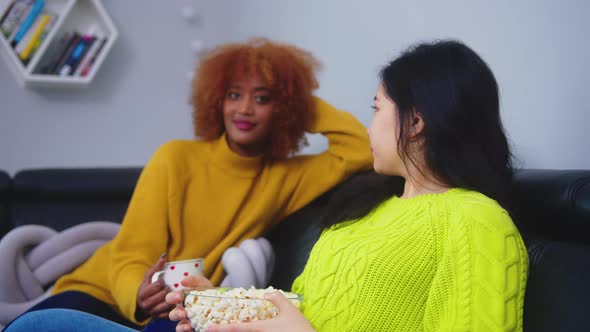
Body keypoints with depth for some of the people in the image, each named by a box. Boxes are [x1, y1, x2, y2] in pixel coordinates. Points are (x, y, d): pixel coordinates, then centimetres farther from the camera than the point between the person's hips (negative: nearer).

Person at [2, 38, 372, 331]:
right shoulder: (177, 158, -4)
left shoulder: (285, 178, 2)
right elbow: (130, 258, -8)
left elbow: (362, 150, -8)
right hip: (103, 294, 0)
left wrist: (304, 101, -2)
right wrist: (140, 296, -31)